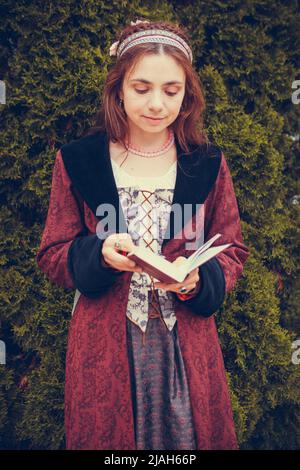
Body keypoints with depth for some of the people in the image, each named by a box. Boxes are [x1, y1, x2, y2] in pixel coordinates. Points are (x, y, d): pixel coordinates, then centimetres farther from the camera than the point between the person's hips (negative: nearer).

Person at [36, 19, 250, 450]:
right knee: (104, 436, 11)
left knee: (190, 435, 12)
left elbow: (232, 252, 5)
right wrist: (99, 253, -19)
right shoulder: (77, 161, -3)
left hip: (187, 342, 1)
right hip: (104, 344, -1)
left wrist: (196, 279, -16)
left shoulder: (207, 164, 1)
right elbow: (53, 255, 1)